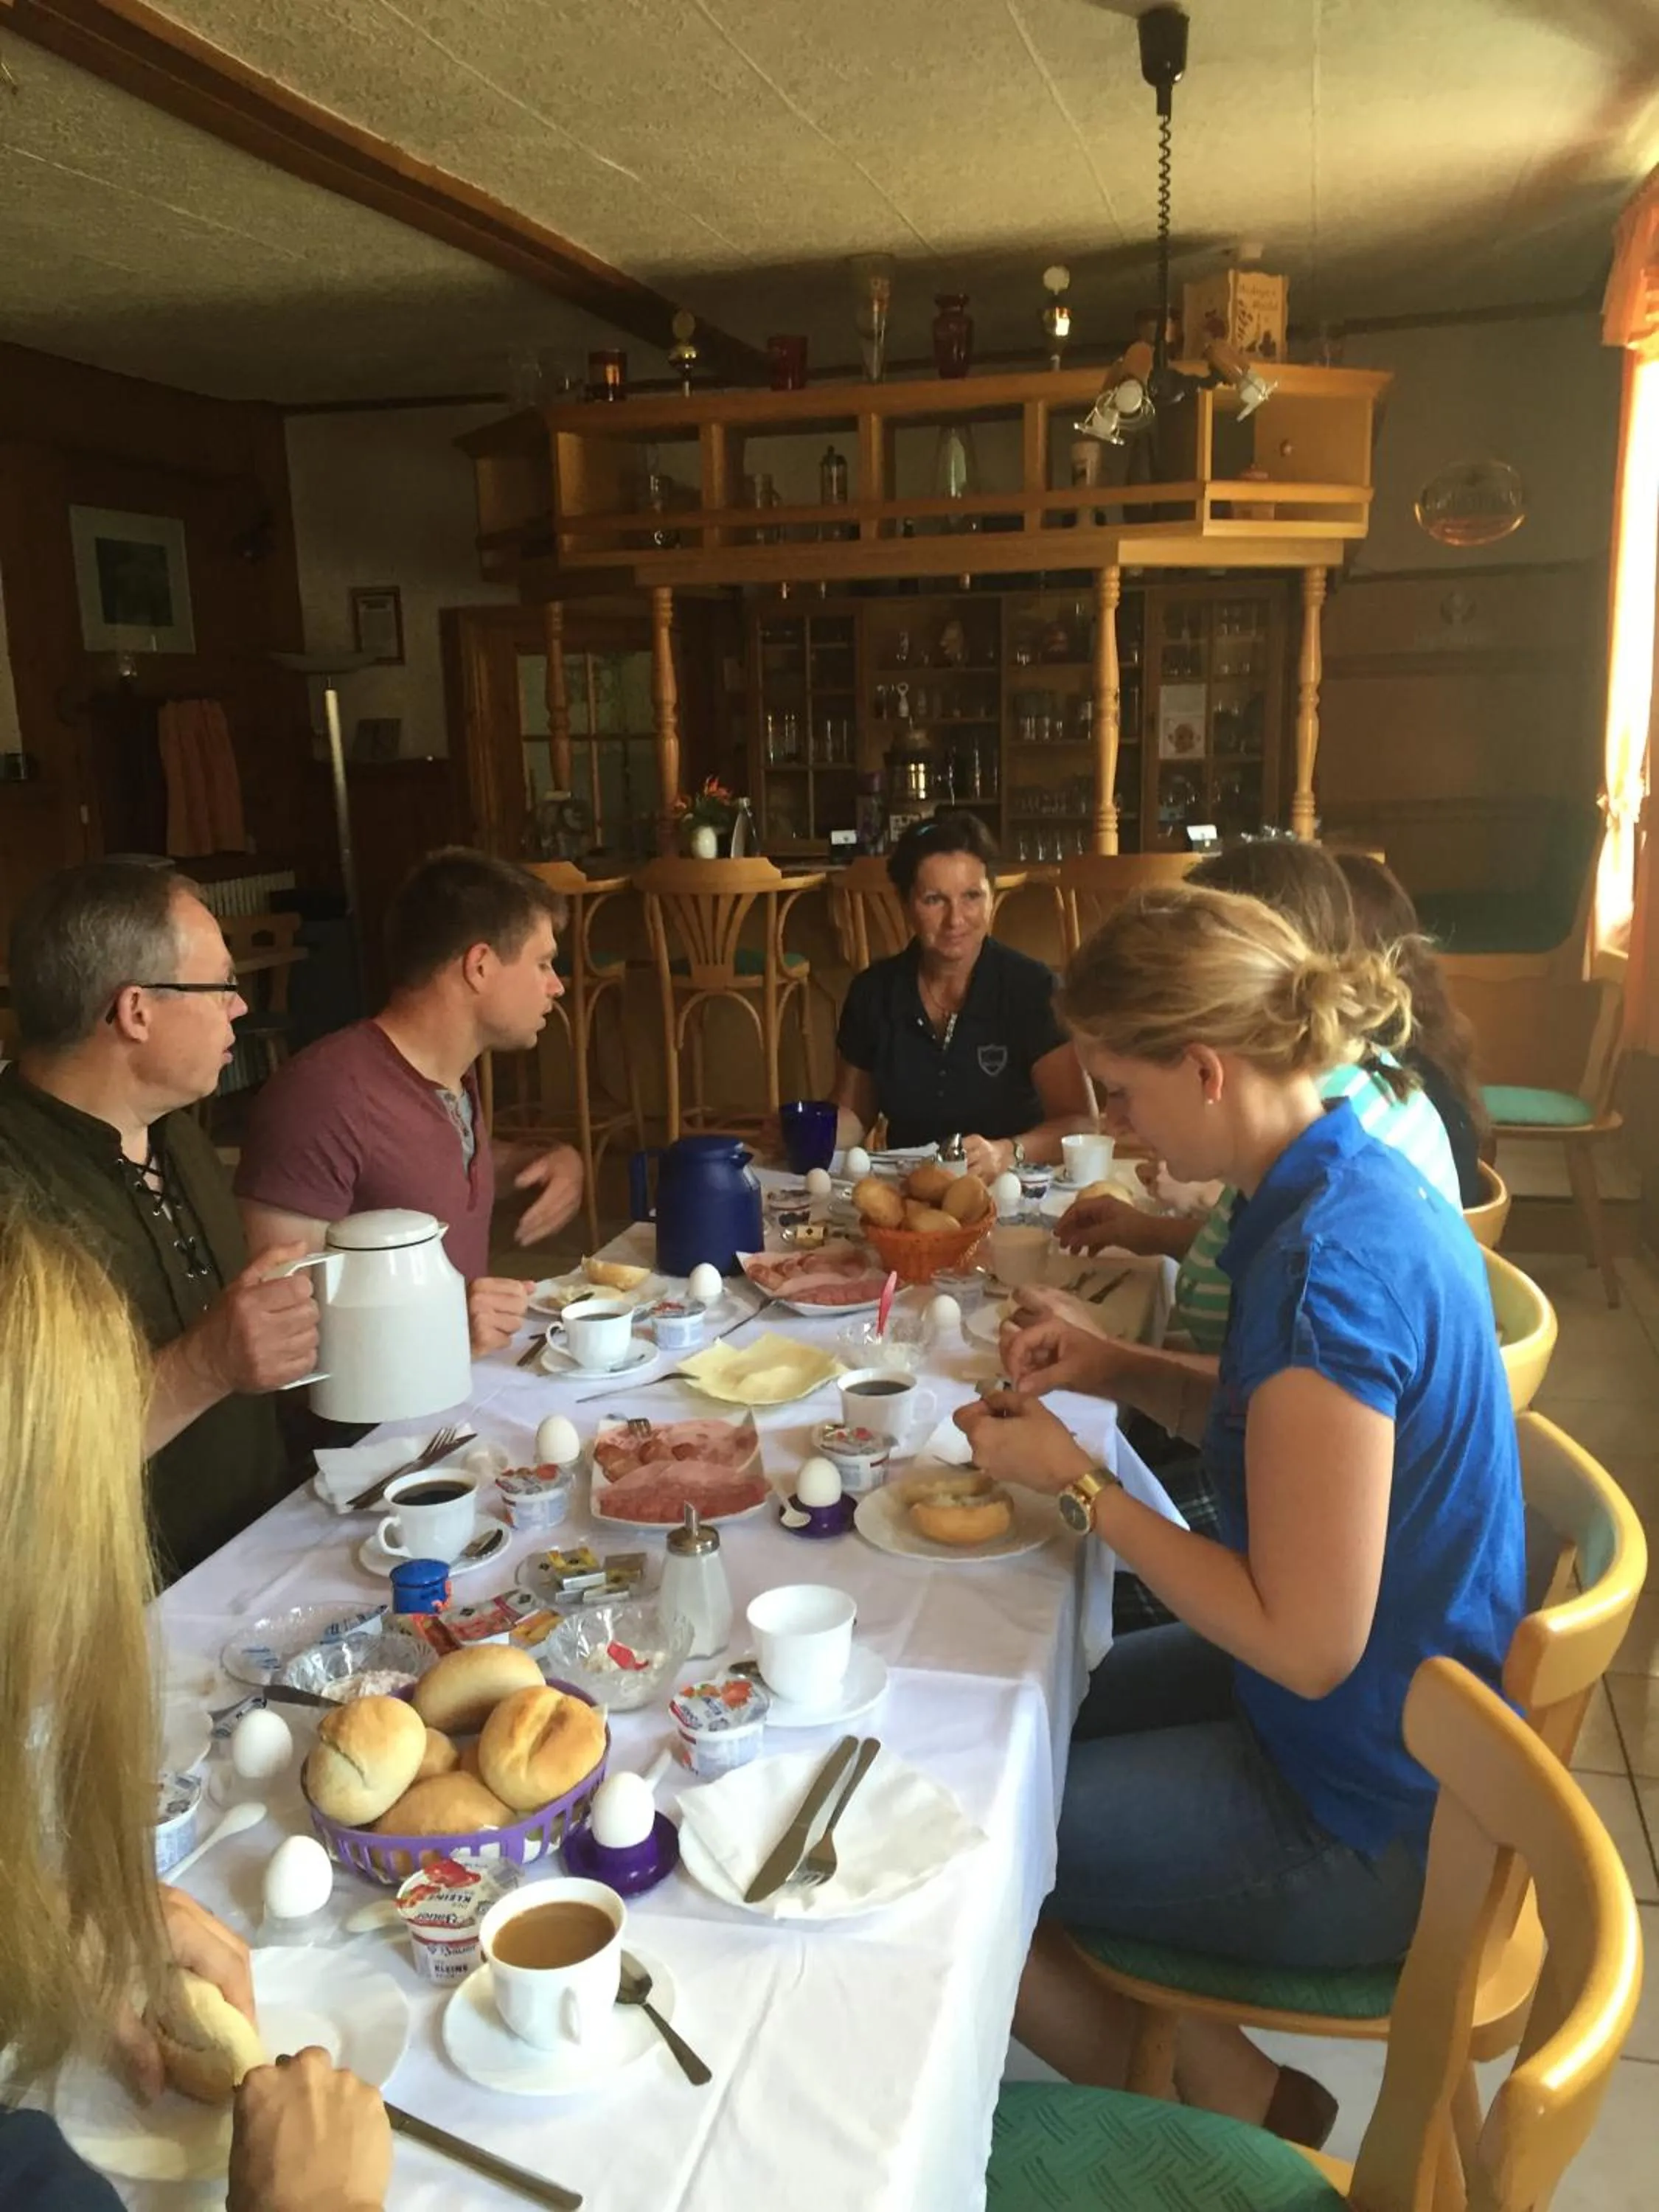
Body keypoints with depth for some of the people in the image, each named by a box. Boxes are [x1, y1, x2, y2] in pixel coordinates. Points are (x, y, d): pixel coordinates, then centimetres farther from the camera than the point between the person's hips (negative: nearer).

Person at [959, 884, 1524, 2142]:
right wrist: (1120, 1374, -1)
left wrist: (1077, 1483, -19)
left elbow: (1307, 1645, -27)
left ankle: (1232, 2117, 17)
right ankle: (1216, 2075, 22)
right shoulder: (1360, 1183, -2)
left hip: (1365, 1832, -9)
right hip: (1388, 1728, 9)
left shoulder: (1329, 1268, -32)